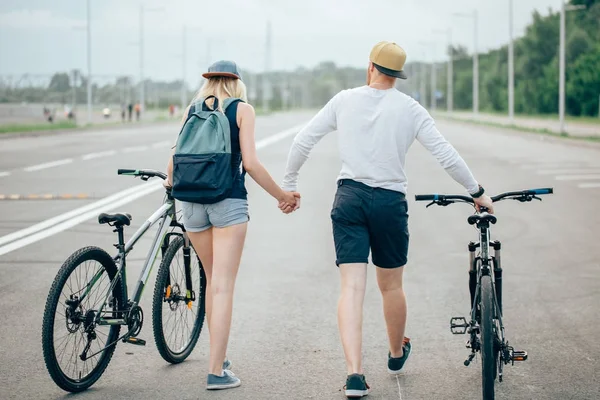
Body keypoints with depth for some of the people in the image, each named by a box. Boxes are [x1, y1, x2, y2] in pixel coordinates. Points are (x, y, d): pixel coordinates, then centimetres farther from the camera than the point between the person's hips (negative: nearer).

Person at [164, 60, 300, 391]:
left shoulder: (192, 109, 11)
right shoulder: (242, 109, 1)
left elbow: (175, 159, 7)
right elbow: (250, 163, -8)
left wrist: (171, 181, 29)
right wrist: (283, 196, 2)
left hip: (192, 200, 4)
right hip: (229, 200, -4)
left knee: (213, 280, 19)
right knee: (223, 286, -4)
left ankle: (219, 359, 28)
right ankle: (216, 372, -7)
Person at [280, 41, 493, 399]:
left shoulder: (344, 100, 4)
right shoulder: (410, 109, 0)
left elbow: (302, 142, 4)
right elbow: (447, 155, -1)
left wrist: (289, 186, 15)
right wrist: (478, 193, 9)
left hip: (349, 198, 1)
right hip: (390, 201, 0)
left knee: (352, 287, -4)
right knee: (391, 285, 17)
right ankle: (397, 353, 38)